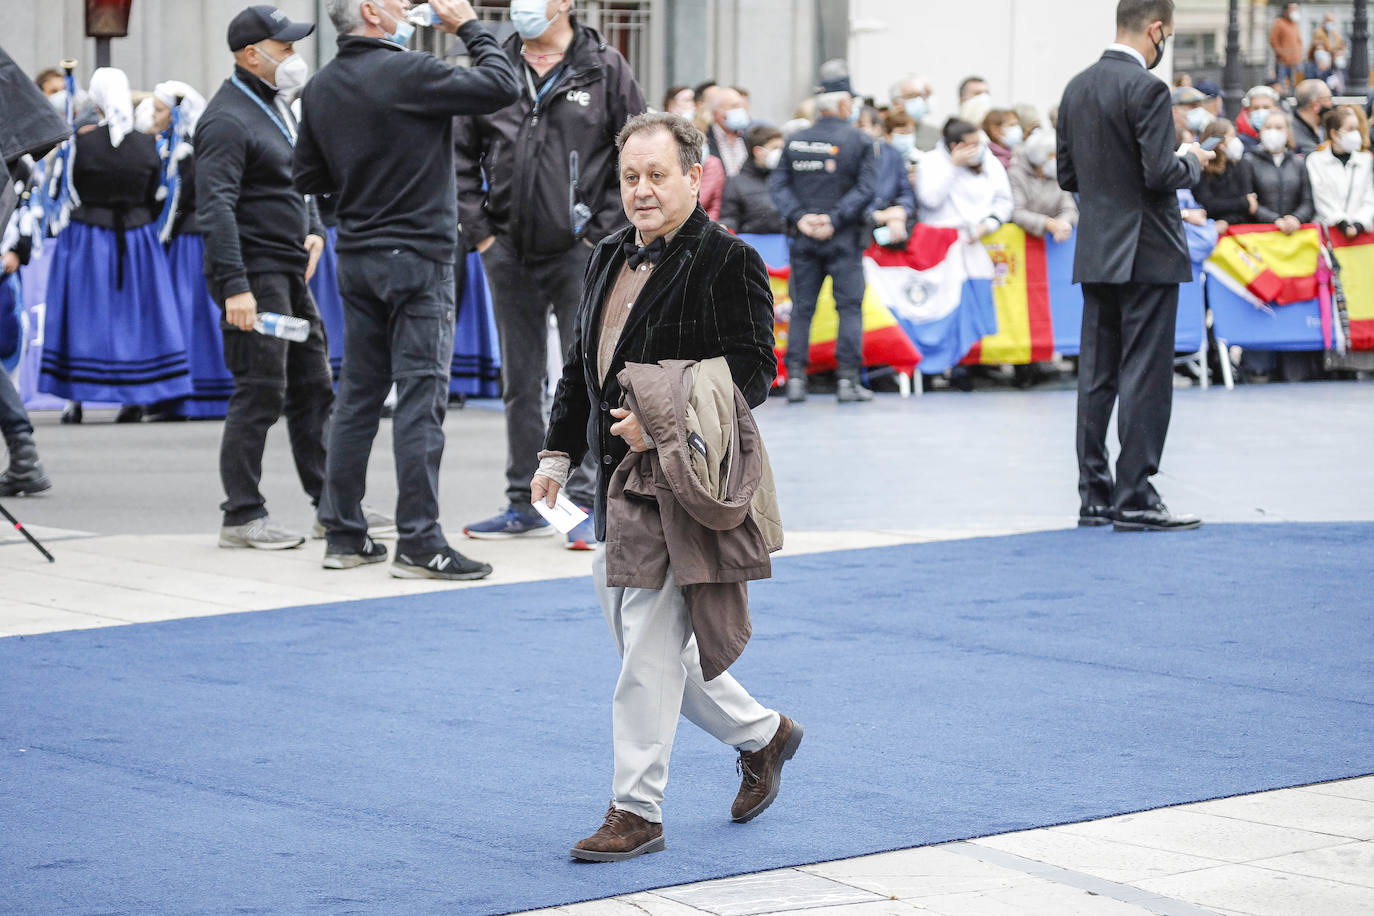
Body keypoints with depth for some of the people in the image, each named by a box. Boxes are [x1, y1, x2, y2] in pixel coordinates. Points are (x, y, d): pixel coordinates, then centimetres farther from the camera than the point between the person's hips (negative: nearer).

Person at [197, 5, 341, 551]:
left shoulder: (275, 106, 16)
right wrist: (234, 285, -27)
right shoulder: (228, 120, -15)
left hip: (291, 271, 10)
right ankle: (242, 516, -2)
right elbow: (215, 208, -21)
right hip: (254, 274, -10)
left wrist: (314, 230, 11)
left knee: (313, 387, 13)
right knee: (260, 393, -8)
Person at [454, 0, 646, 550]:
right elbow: (463, 156, 12)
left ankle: (586, 504, 2)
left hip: (581, 254, -4)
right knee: (520, 383, 10)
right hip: (510, 253, 4)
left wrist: (602, 234, -7)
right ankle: (525, 502, 17)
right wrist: (478, 230, 3)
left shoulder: (604, 69, -2)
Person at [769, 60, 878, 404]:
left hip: (803, 236, 3)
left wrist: (799, 217, -7)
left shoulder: (795, 140, 5)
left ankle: (795, 377, 3)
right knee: (850, 306, 3)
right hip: (843, 239, -3)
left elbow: (778, 184, -1)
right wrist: (835, 219, -14)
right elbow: (865, 188, -12)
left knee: (801, 308, 8)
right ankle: (847, 378, -1)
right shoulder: (860, 140, -3)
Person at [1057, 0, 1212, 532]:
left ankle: (1094, 496, 13)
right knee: (1145, 377, -4)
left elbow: (1067, 175, 12)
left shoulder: (1077, 88, 9)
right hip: (1147, 253, -8)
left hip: (1094, 254, 8)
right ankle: (1134, 500, -4)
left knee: (1096, 376, 10)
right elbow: (1161, 174, -20)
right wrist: (1193, 162, -1)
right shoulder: (1146, 89, -15)